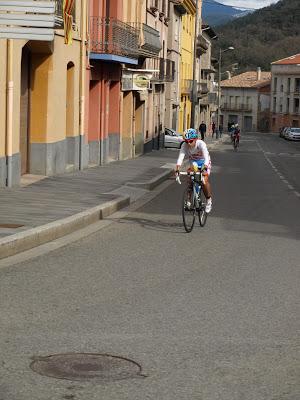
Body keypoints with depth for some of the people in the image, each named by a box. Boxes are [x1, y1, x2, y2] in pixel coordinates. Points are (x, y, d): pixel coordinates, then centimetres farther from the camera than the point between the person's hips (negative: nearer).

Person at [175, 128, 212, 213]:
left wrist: (204, 168, -60)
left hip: (204, 163, -3)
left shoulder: (201, 144, -34)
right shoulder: (184, 145, -24)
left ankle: (209, 200, -3)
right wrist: (177, 168, -49)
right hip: (193, 163, 3)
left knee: (204, 181, -22)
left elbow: (206, 157, -44)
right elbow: (180, 157, -33)